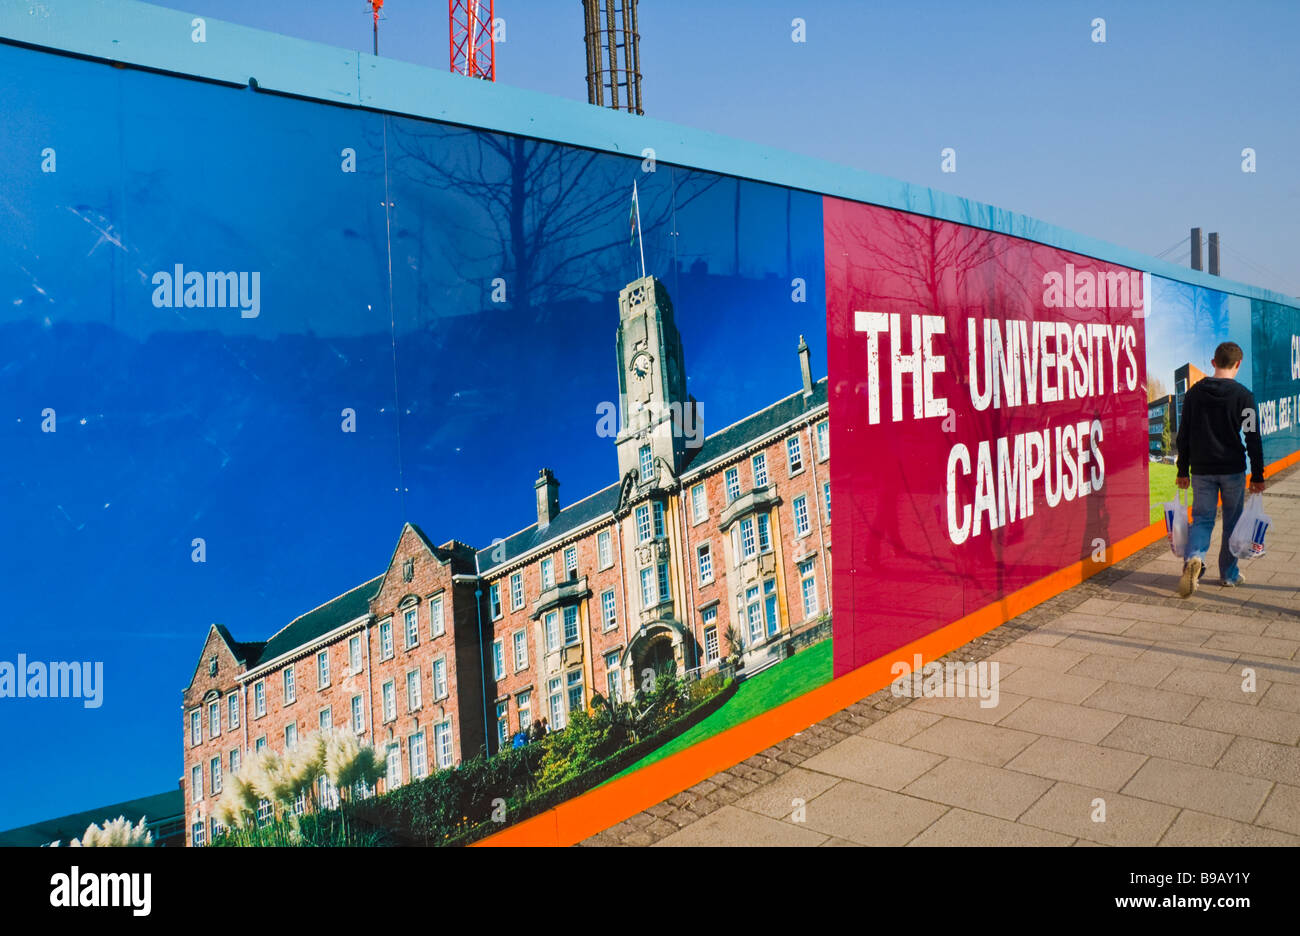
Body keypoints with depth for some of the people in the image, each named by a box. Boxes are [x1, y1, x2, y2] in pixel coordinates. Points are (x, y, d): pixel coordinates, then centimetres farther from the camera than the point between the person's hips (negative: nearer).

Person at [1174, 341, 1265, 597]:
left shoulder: (1194, 393, 2)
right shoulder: (1243, 396, -7)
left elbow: (1183, 436, 5)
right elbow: (1253, 439, -5)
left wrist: (1183, 471, 13)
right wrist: (1257, 475, 3)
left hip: (1201, 470, 2)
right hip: (1233, 470, -2)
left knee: (1202, 518, 7)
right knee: (1232, 521, 12)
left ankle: (1194, 557, -21)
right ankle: (1229, 574, 19)